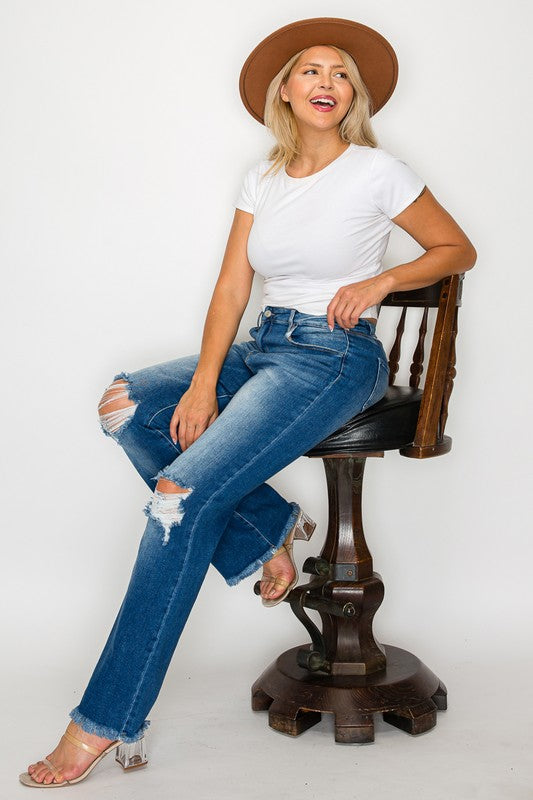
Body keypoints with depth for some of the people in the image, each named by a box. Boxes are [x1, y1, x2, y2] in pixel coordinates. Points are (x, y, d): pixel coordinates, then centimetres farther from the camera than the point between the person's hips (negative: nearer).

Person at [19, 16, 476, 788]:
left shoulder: (378, 172, -2)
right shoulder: (262, 179, 10)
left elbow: (458, 249, 7)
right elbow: (231, 287, 4)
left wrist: (380, 280, -10)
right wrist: (204, 382, -10)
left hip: (336, 357, -7)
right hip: (263, 347, 7)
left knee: (185, 493, -24)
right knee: (124, 405, -15)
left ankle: (106, 720, -17)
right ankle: (266, 528, -1)